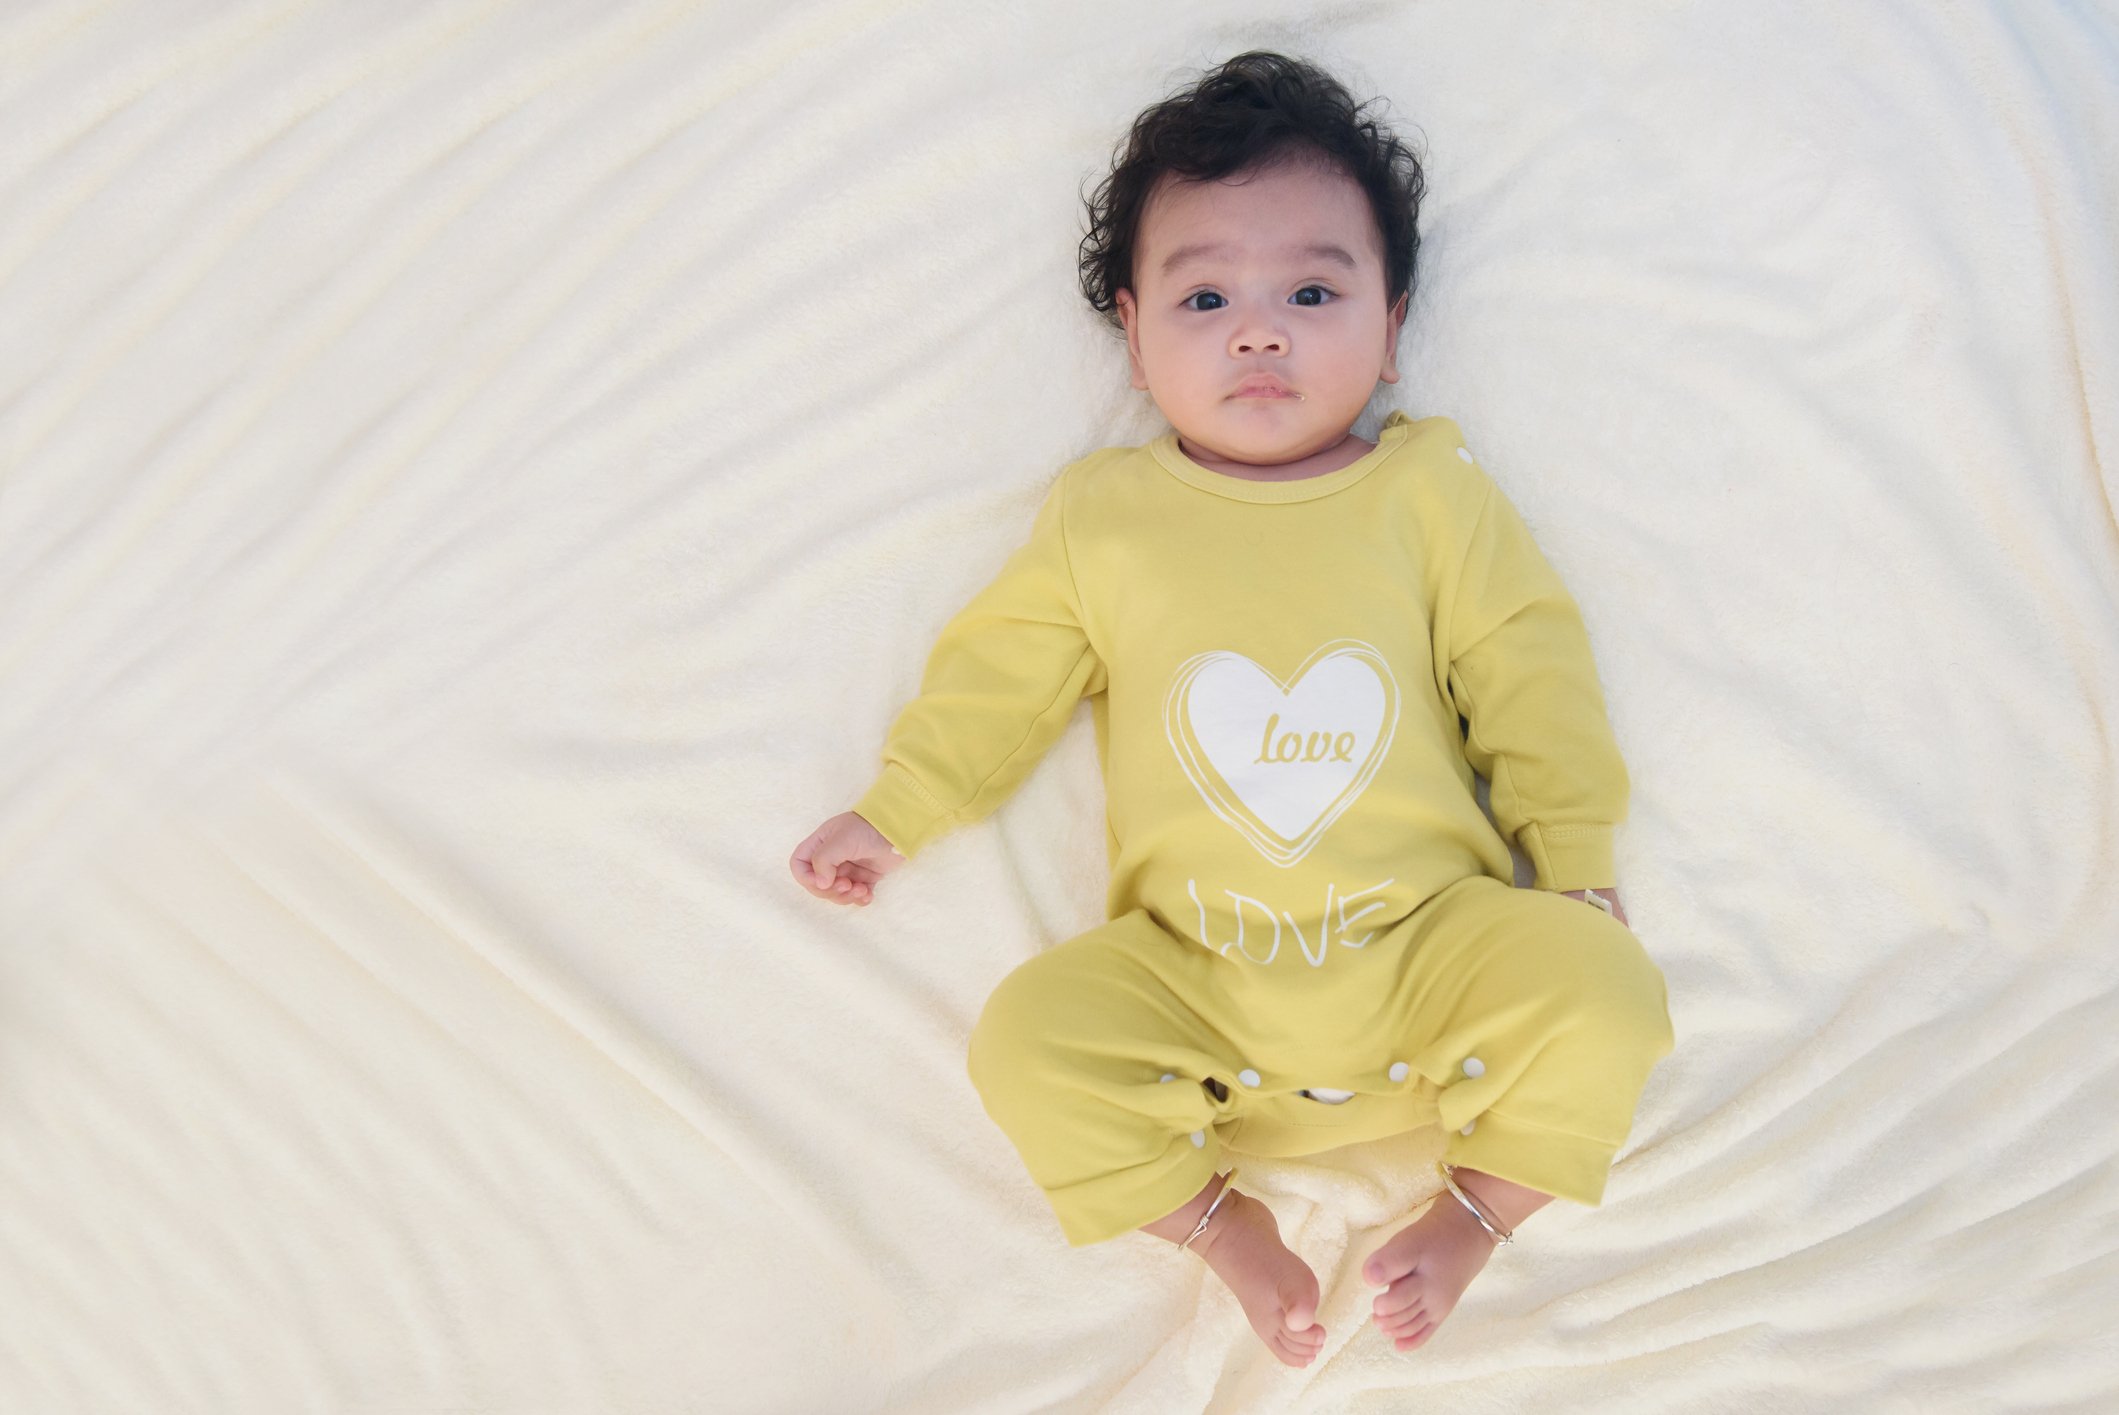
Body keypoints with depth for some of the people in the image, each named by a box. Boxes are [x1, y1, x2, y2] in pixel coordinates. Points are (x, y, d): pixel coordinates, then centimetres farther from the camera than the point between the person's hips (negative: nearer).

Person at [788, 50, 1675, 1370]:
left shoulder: (1431, 488, 7)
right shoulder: (1104, 514, 8)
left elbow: (1532, 679, 7)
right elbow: (1002, 673, 14)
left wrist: (1581, 874, 4)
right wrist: (892, 813, 9)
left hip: (1425, 946, 0)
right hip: (1190, 979, 0)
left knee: (1603, 991, -20)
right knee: (1028, 1039, -20)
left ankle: (1479, 1204, 4)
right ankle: (1215, 1217, 1)